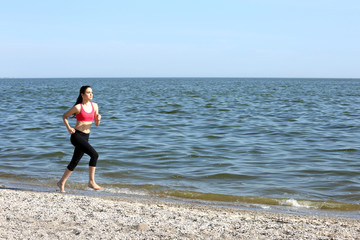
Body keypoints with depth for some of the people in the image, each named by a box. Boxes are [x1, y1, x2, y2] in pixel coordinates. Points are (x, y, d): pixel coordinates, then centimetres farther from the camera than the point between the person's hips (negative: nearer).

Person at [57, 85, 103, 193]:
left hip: (85, 137, 7)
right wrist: (69, 128, -7)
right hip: (76, 136, -7)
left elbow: (97, 124, 10)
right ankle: (91, 182, -14)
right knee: (94, 154, -21)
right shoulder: (78, 107, -8)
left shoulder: (94, 106, 8)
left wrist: (98, 118, -11)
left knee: (74, 162, 13)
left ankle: (61, 182, 27)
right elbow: (64, 116, 5)